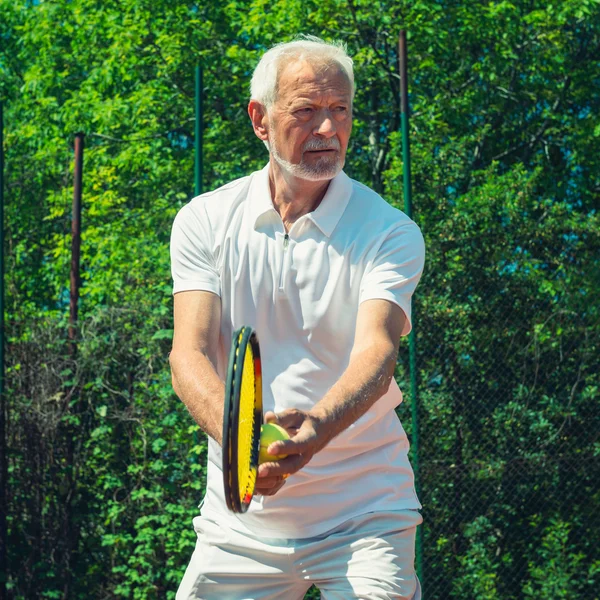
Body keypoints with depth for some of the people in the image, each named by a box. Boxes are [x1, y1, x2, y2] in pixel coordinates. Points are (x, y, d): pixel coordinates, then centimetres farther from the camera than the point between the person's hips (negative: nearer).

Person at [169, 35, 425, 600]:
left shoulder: (391, 233, -4)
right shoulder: (205, 221, 1)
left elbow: (376, 351, -20)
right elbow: (189, 353, -10)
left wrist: (314, 429, -41)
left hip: (364, 517, -2)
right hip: (239, 521, 2)